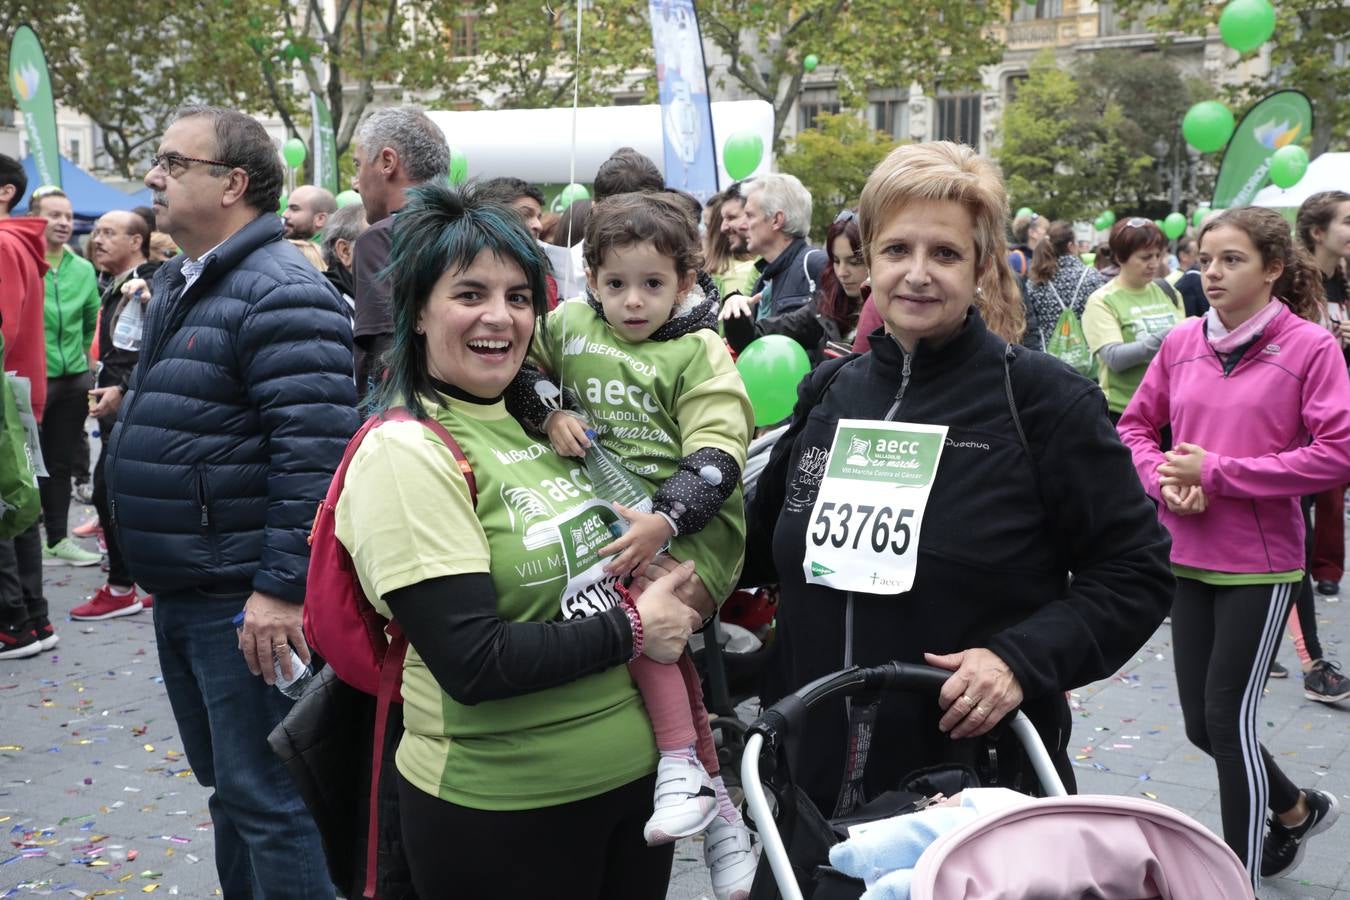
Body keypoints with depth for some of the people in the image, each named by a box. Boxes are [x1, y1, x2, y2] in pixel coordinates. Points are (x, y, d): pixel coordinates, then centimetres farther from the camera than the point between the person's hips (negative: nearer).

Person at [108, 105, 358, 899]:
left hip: (246, 603, -10)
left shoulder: (281, 293, -17)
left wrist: (281, 588, -26)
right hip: (182, 594, 10)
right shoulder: (177, 284, 14)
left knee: (265, 797, -2)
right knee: (227, 784, 20)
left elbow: (313, 456, -24)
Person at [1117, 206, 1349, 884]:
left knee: (1228, 716, -2)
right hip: (1188, 555, 5)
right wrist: (1165, 479, -7)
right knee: (1201, 722, 13)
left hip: (1260, 562, -5)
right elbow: (1136, 425, 13)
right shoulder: (1182, 342, 3)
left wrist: (1217, 471, -17)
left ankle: (1241, 876, 18)